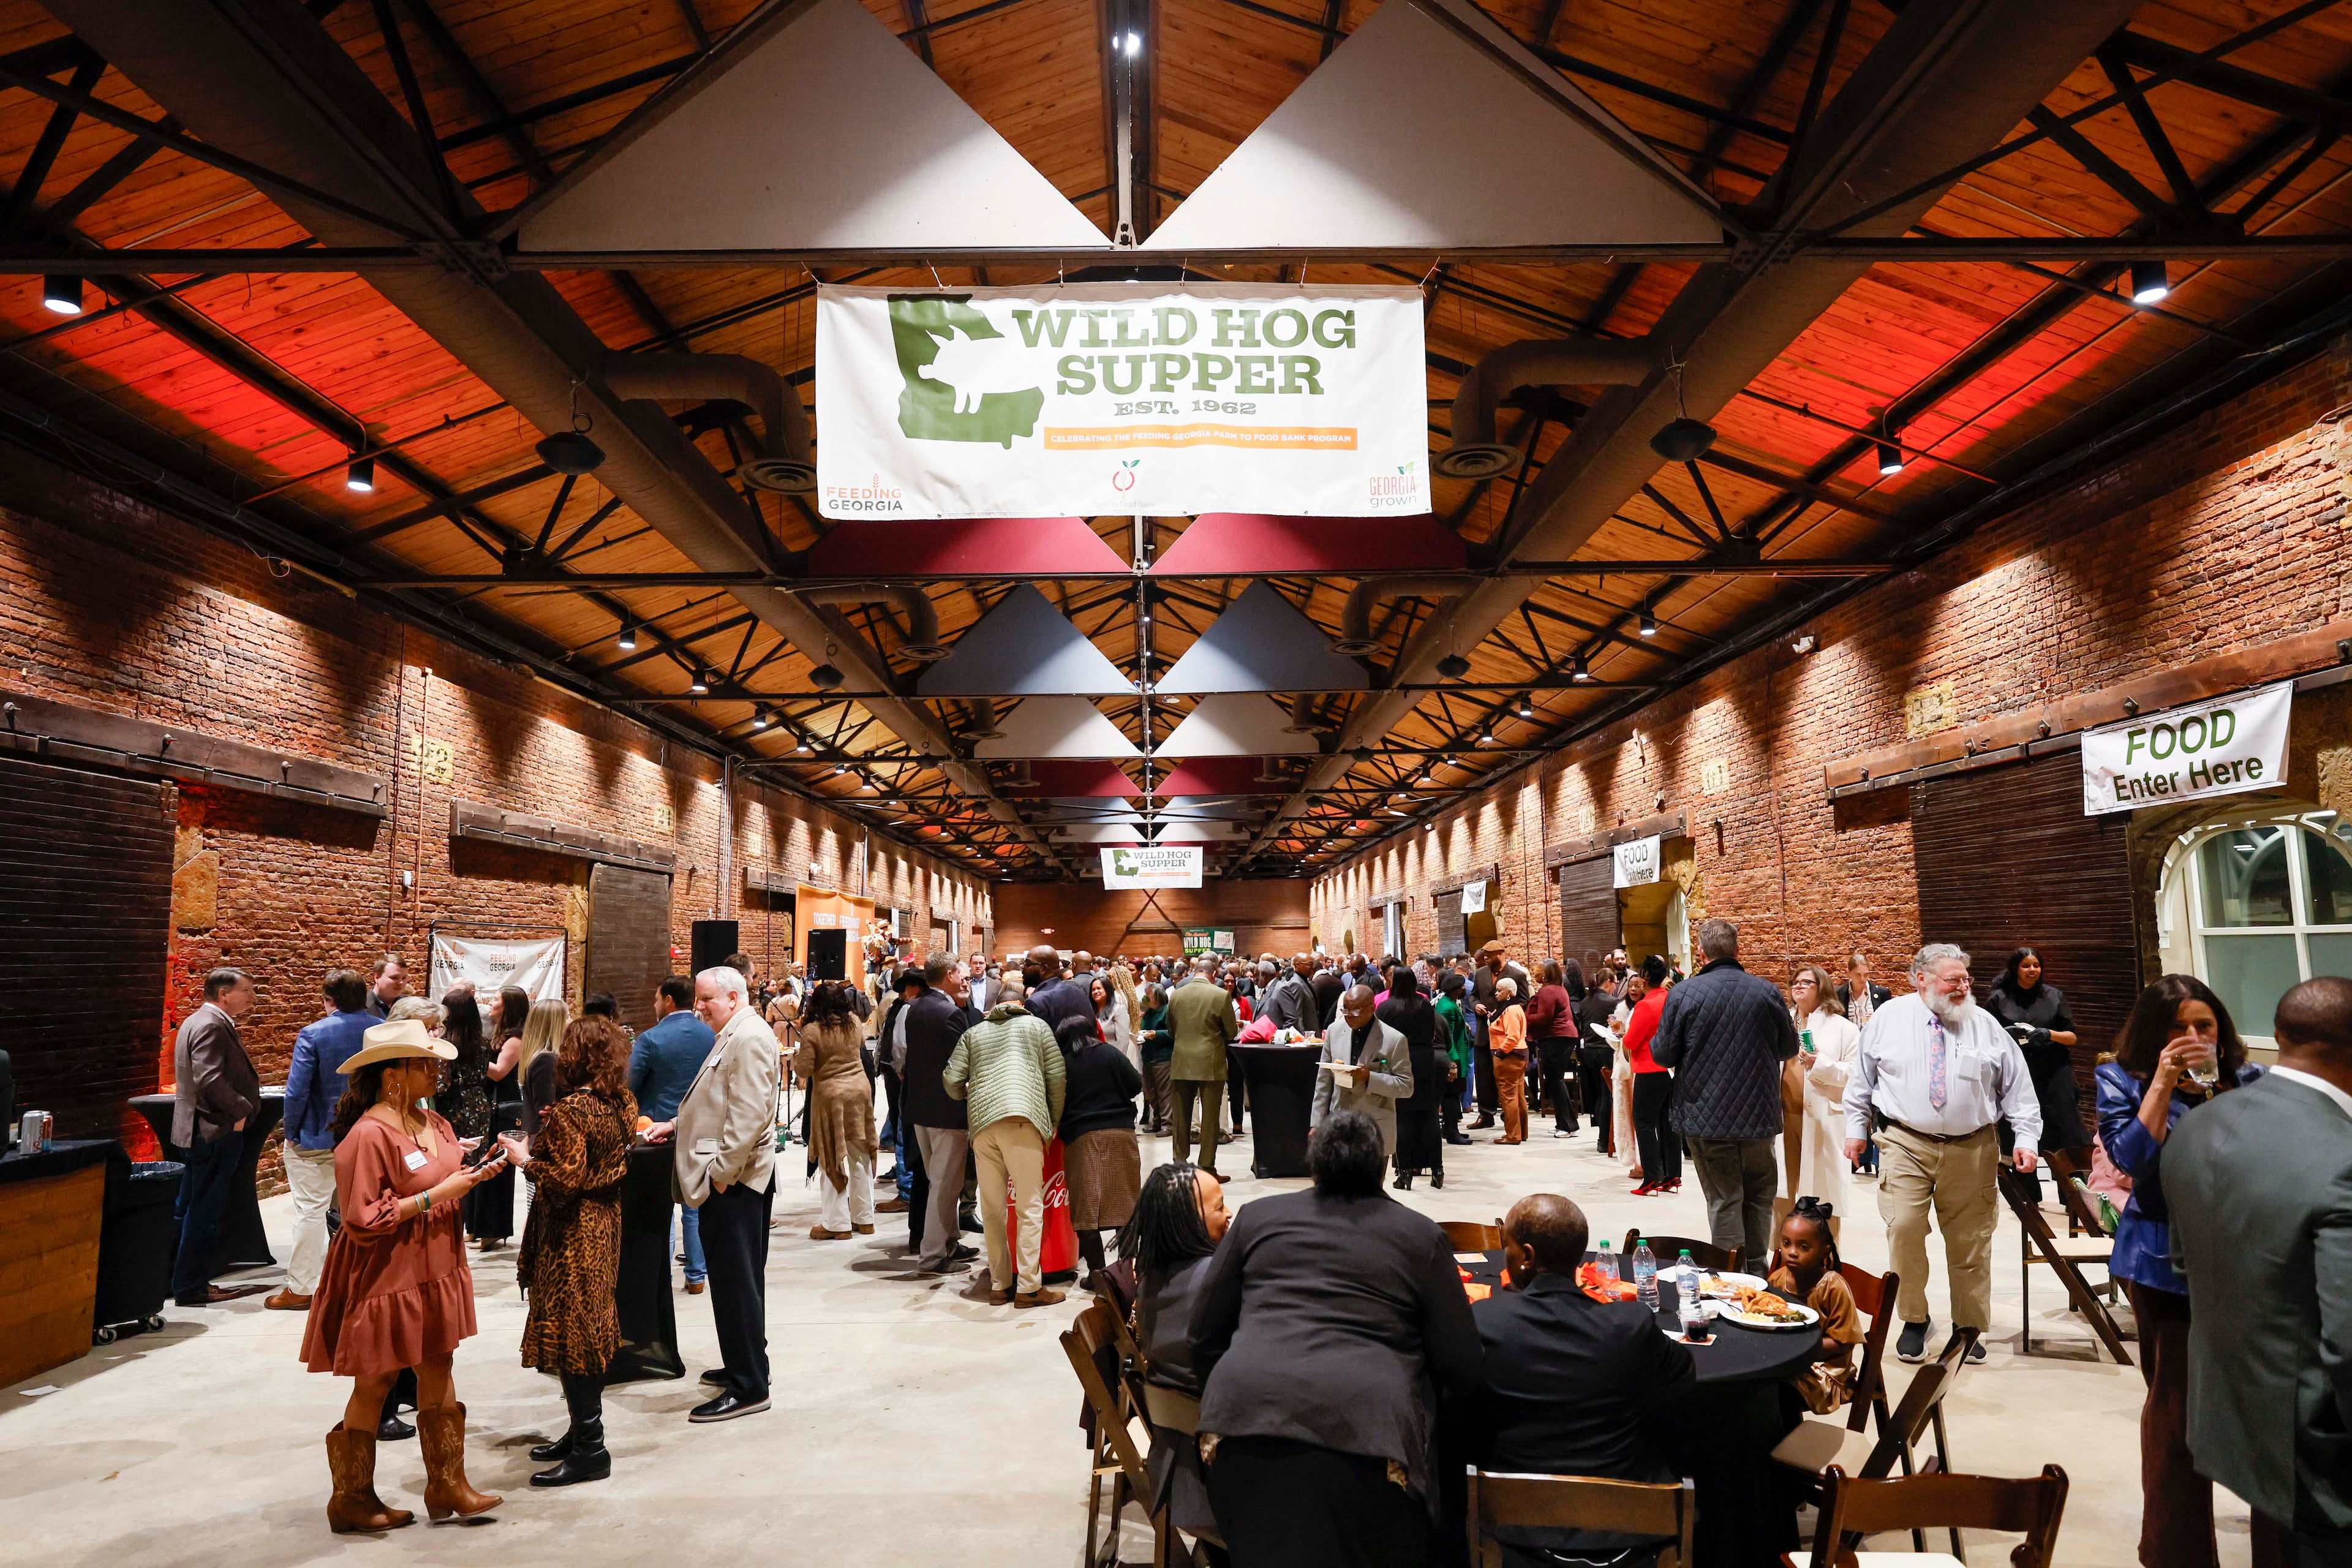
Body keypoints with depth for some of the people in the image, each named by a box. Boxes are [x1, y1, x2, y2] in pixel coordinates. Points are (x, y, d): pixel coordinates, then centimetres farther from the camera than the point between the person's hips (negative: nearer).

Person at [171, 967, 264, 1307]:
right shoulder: (212, 1025, -18)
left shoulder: (198, 1021, 17)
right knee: (204, 1212, -3)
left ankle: (182, 1279, 26)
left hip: (198, 1133, 11)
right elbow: (210, 1078, -27)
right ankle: (192, 1288, 3)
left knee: (189, 1209, 17)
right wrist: (242, 1110, -19)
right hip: (215, 1132, -11)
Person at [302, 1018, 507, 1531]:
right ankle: (351, 1499, 24)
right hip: (385, 1277, -7)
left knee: (438, 1371, 12)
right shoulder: (368, 1136, -21)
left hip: (432, 1273, 8)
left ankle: (447, 1484, 22)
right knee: (376, 1383, 7)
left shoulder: (431, 1122, 5)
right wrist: (435, 1196, -24)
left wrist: (475, 1172, -2)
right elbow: (364, 1220, -22)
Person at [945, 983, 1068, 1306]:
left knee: (992, 1208, 10)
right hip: (1022, 1117, -3)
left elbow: (952, 1081, 13)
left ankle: (999, 1285, 14)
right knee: (1030, 1207, -1)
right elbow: (1057, 1079, 10)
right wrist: (1054, 1123, 19)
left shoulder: (973, 1033, 24)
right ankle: (1028, 1287, -3)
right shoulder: (1037, 1026, 18)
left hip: (981, 1122, 3)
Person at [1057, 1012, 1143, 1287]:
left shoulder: (1061, 1064, 1)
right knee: (1124, 1201, 8)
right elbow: (1136, 1085, 4)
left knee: (1086, 1206, 1)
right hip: (1120, 1132, 2)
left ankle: (1096, 1271, -2)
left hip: (1080, 1139, -1)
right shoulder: (1111, 1053, 3)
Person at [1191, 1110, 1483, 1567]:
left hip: (1244, 1421, 2)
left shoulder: (1257, 1216, 17)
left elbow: (1205, 1336, 18)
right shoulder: (1421, 1235, 11)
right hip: (1362, 1427, -2)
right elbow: (1461, 1366, 9)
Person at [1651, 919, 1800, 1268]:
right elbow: (1789, 1048, 8)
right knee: (1759, 1195, 18)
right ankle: (1756, 1268, 25)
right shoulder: (1768, 992, -4)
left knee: (1724, 1200, 7)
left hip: (1706, 1119, -2)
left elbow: (1663, 1055, -8)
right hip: (1759, 1115, 2)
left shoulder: (1683, 994, -12)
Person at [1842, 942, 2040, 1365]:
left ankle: (1968, 1327, 24)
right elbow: (1861, 1077, 8)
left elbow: (2017, 1086, 7)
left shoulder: (1985, 1026, 4)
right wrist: (1857, 1128, 7)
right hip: (1906, 1144, -1)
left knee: (1971, 1242, 8)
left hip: (1972, 1149, 2)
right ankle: (1913, 1320, 8)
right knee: (1904, 1230, -11)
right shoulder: (1888, 1018, 2)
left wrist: (2026, 1138, -1)